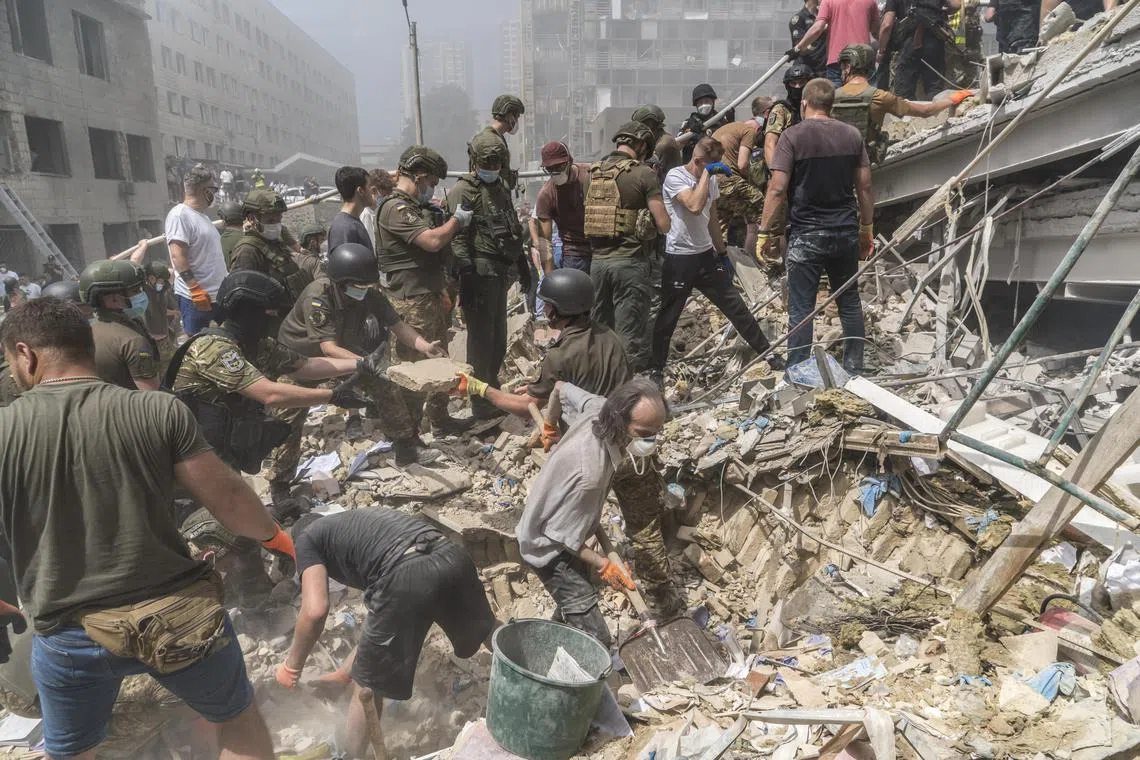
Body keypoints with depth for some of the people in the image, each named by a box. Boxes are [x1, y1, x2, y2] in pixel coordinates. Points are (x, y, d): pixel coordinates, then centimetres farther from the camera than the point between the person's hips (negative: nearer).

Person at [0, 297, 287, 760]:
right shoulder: (159, 411, -12)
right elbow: (228, 499, -7)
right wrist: (276, 537, 13)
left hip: (69, 632, 2)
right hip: (179, 614, -1)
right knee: (239, 719, 24)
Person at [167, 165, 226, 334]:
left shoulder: (201, 215, 17)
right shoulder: (180, 215, -12)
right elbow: (178, 256, -20)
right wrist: (195, 289, -25)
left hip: (218, 295, 9)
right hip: (195, 298, -9)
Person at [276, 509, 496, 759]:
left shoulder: (307, 538, 22)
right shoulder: (357, 524, 39)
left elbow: (315, 610, 2)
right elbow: (381, 617, 42)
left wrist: (292, 666, 18)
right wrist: (346, 670, 51)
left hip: (405, 577, -8)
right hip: (451, 556, 8)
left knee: (367, 686, 17)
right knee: (488, 632, 37)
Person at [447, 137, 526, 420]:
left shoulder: (501, 188, 20)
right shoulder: (463, 191, -7)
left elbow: (513, 230, 27)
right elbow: (458, 238, -16)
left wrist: (522, 265, 26)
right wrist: (466, 276, -24)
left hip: (500, 274, 8)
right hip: (480, 274, -8)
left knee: (498, 339, 15)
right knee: (482, 342, -5)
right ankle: (482, 408, 3)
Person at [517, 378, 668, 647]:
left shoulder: (599, 407, -20)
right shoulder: (590, 473, -42)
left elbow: (561, 388, 3)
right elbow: (560, 535, -28)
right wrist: (603, 565, -19)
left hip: (565, 530, 9)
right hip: (548, 544, -9)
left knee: (574, 598, 28)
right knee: (595, 640, -10)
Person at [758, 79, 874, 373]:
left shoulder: (793, 136, -8)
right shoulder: (852, 134, 6)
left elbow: (777, 189, -15)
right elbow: (864, 187, 8)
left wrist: (765, 230, -8)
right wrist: (867, 228, 17)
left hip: (806, 235, -4)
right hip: (846, 232, 5)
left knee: (801, 308, 1)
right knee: (850, 302, 15)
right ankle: (854, 370, 23)